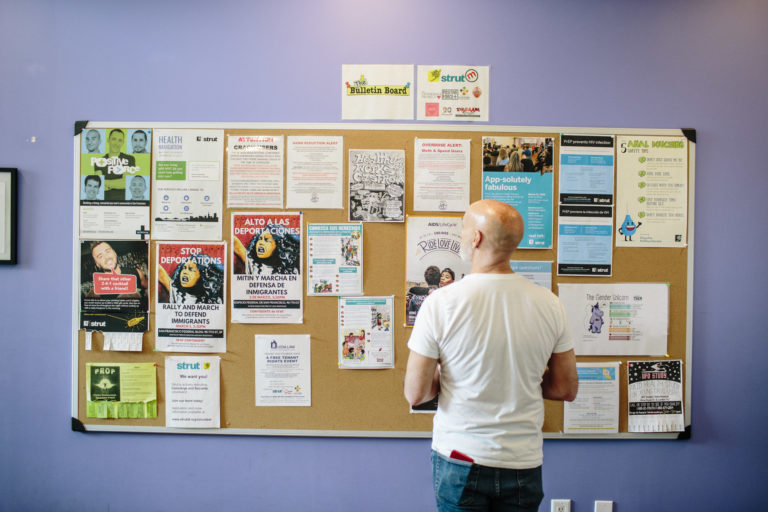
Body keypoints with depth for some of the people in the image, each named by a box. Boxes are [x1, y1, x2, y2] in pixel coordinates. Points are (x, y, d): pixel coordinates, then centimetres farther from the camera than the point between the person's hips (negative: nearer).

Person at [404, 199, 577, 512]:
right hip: (524, 463, 3)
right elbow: (566, 390, 1)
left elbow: (415, 394, -13)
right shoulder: (549, 304, -8)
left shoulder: (440, 303, -18)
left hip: (460, 460, -2)